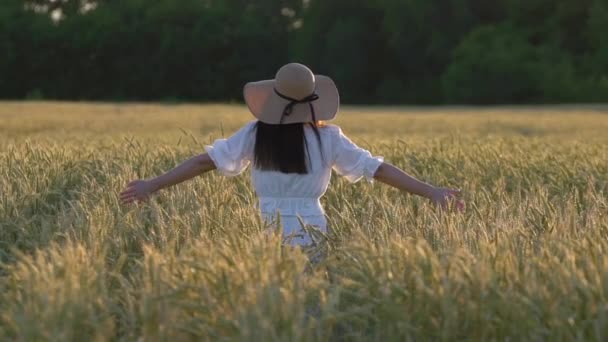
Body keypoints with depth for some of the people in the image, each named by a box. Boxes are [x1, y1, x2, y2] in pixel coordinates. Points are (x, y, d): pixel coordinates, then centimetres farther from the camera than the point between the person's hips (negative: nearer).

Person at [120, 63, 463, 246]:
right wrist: (431, 191, 1)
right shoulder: (327, 138, -3)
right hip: (311, 236, -1)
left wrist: (153, 185, 6)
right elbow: (378, 168, -3)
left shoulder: (256, 134, 0)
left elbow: (206, 160, 1)